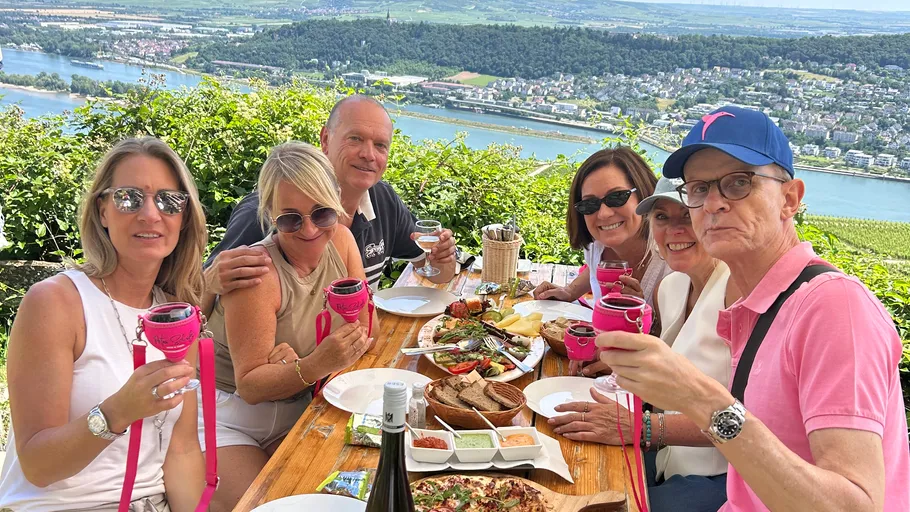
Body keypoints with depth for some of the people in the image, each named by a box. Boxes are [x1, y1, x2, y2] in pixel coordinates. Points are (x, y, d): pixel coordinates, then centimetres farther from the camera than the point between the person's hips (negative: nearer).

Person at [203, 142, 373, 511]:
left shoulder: (340, 240, -6)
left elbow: (365, 329, -3)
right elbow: (250, 386, -20)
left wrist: (298, 362, -20)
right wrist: (315, 366, -38)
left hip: (298, 411, 5)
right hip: (228, 419, -5)